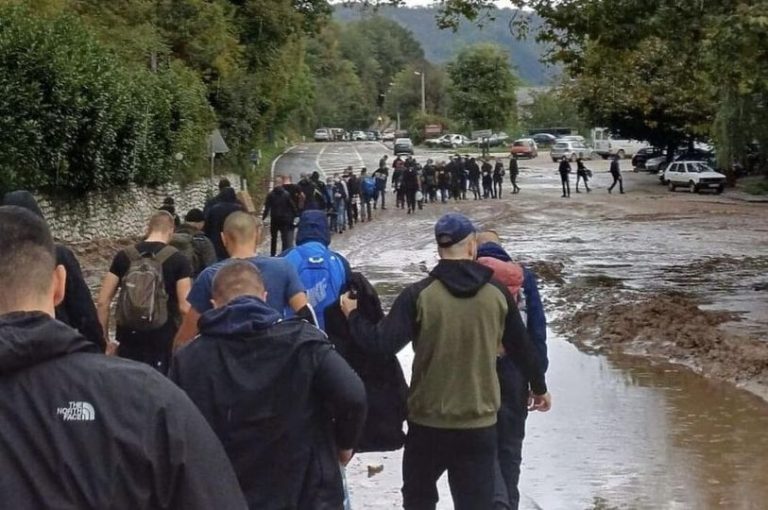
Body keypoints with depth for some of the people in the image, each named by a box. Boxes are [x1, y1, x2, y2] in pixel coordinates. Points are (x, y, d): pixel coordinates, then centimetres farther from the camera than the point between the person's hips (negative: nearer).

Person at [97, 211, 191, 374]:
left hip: (129, 341, 3)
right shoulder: (177, 260, -5)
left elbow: (103, 302, 1)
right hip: (163, 342, -3)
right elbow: (185, 307, -11)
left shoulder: (124, 257, 3)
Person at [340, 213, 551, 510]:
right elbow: (522, 347, 9)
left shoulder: (419, 295, -11)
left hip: (428, 422, -1)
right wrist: (539, 387, 27)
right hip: (480, 424, 1)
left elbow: (381, 344, -14)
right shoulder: (497, 293, -2)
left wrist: (353, 315, 5)